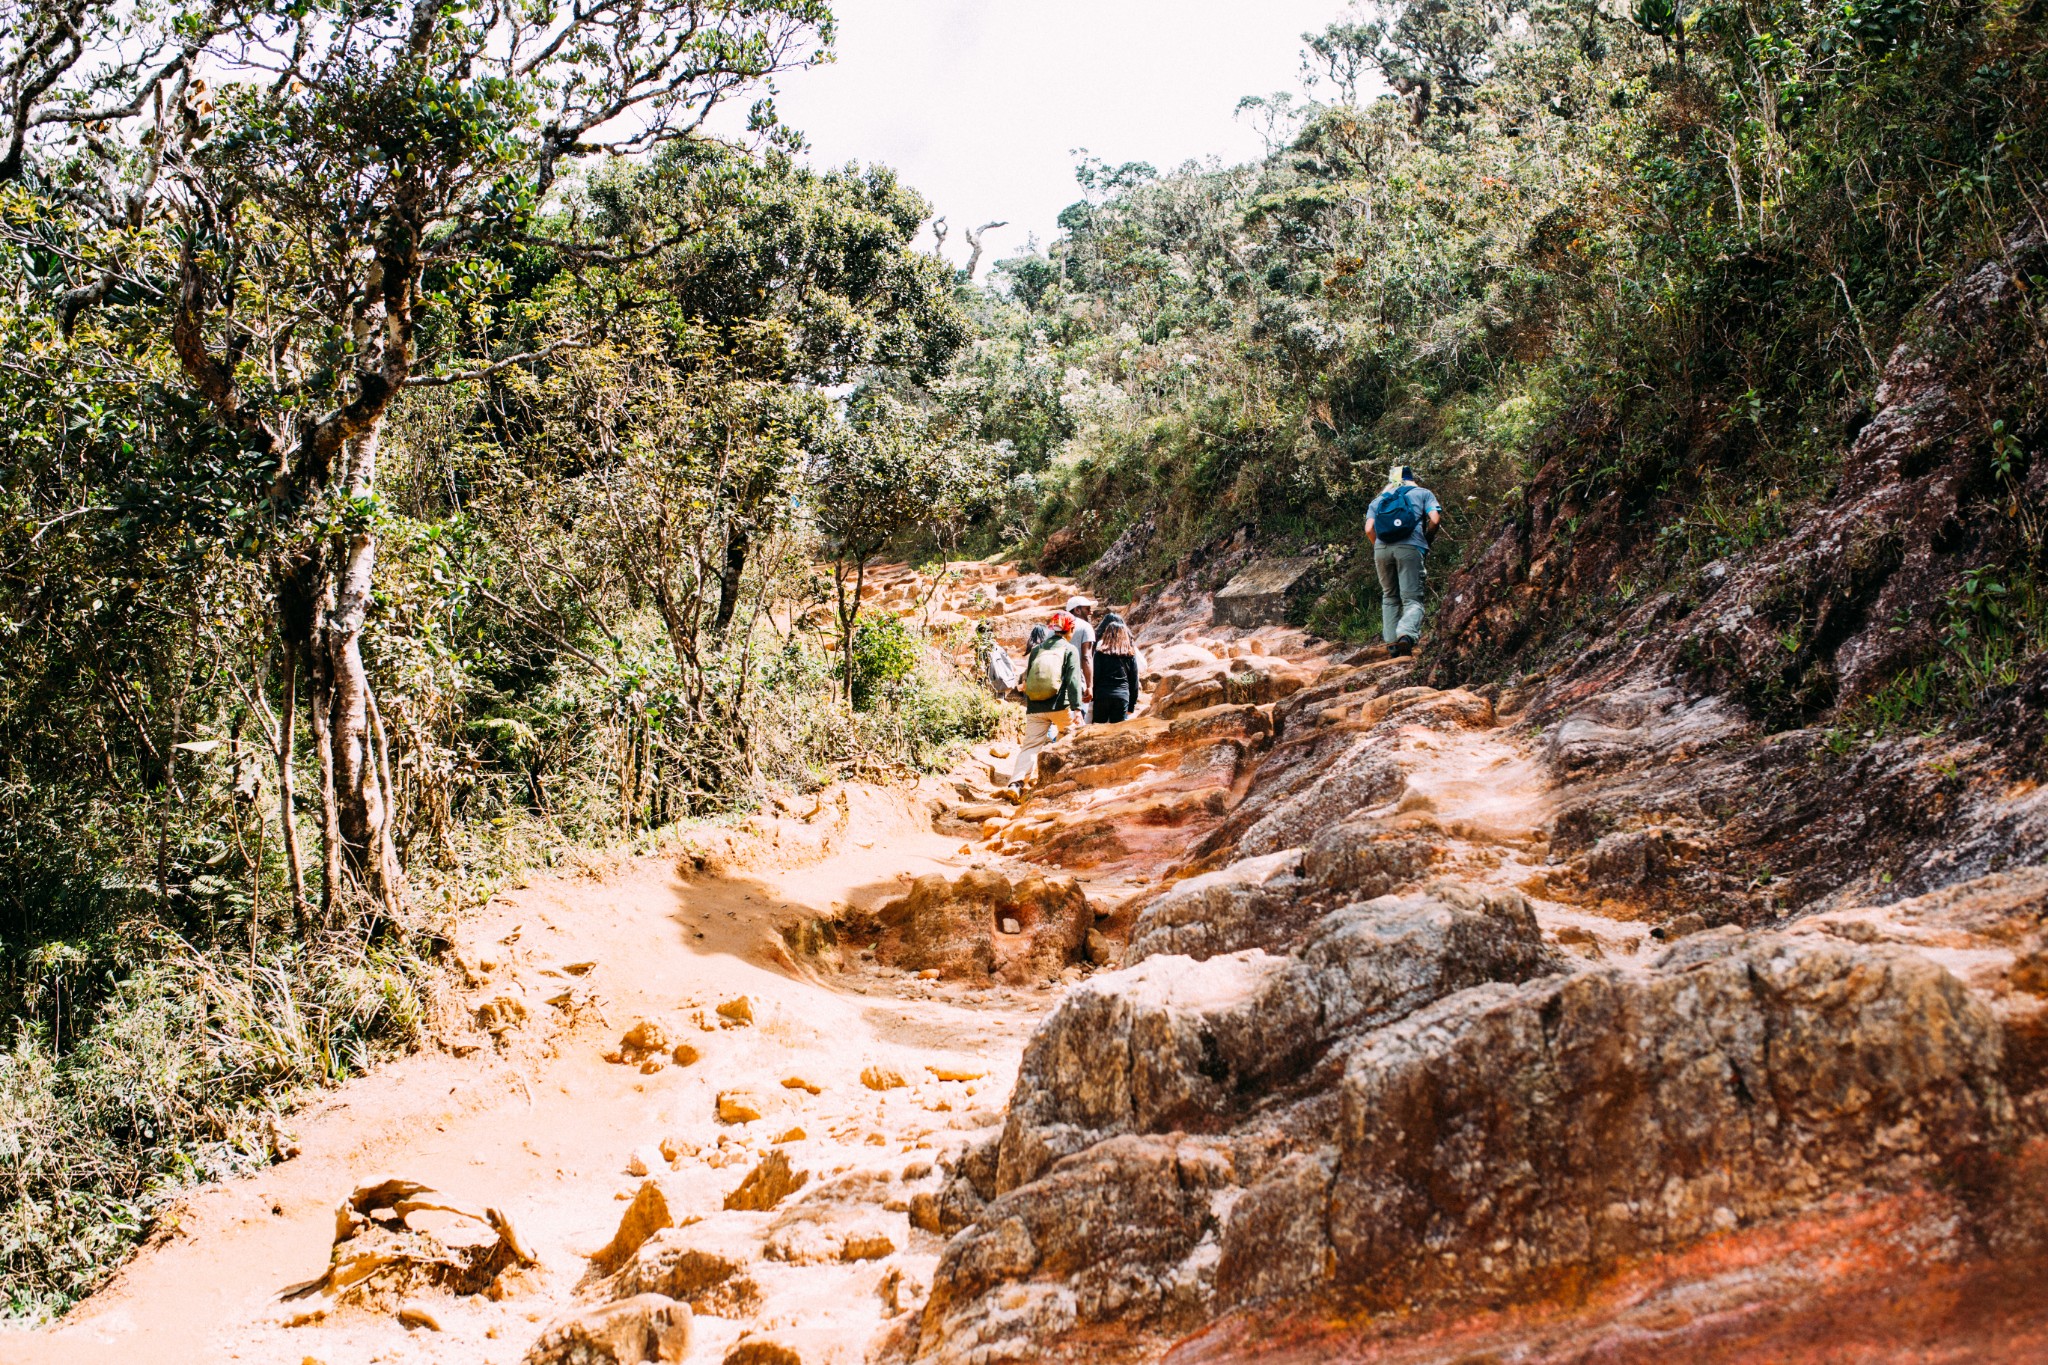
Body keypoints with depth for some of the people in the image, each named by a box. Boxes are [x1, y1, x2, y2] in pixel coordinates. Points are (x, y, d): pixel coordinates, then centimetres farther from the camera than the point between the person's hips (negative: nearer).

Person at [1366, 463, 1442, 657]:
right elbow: (1435, 519, 4)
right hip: (1409, 548, -3)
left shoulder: (1378, 499, 25)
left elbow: (1369, 529, 10)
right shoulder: (1422, 493, 19)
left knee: (1389, 597, 18)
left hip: (1382, 548, 3)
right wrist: (1425, 537, 20)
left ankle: (1391, 641, 11)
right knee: (1412, 599, -4)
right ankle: (1406, 633, -31)